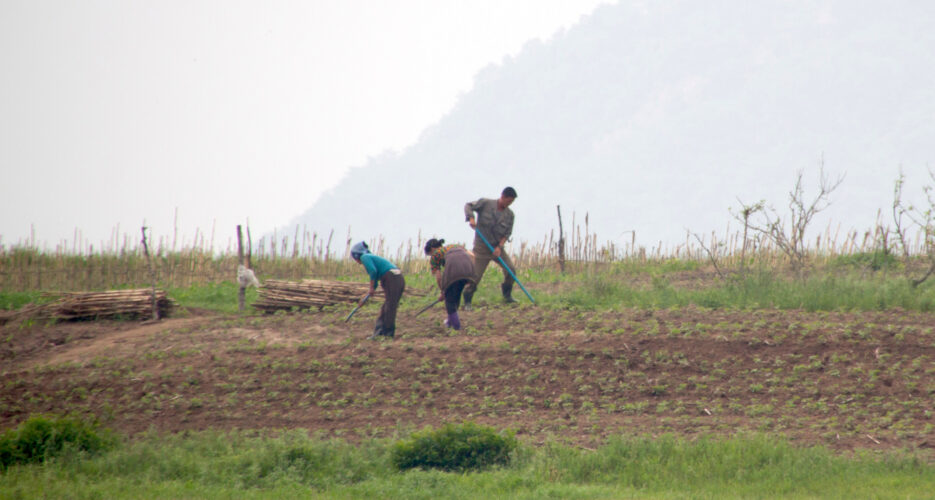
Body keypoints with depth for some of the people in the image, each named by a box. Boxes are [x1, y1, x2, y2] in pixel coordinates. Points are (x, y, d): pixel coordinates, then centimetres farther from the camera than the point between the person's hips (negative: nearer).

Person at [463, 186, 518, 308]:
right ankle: (467, 301, 8)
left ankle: (507, 295, 12)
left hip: (497, 247, 4)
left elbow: (507, 233, -2)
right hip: (482, 247, -4)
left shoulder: (509, 214, -1)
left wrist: (499, 247, -16)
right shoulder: (486, 203, -9)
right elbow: (469, 206, -7)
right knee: (476, 275, -6)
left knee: (511, 269, -7)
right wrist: (471, 218, -27)